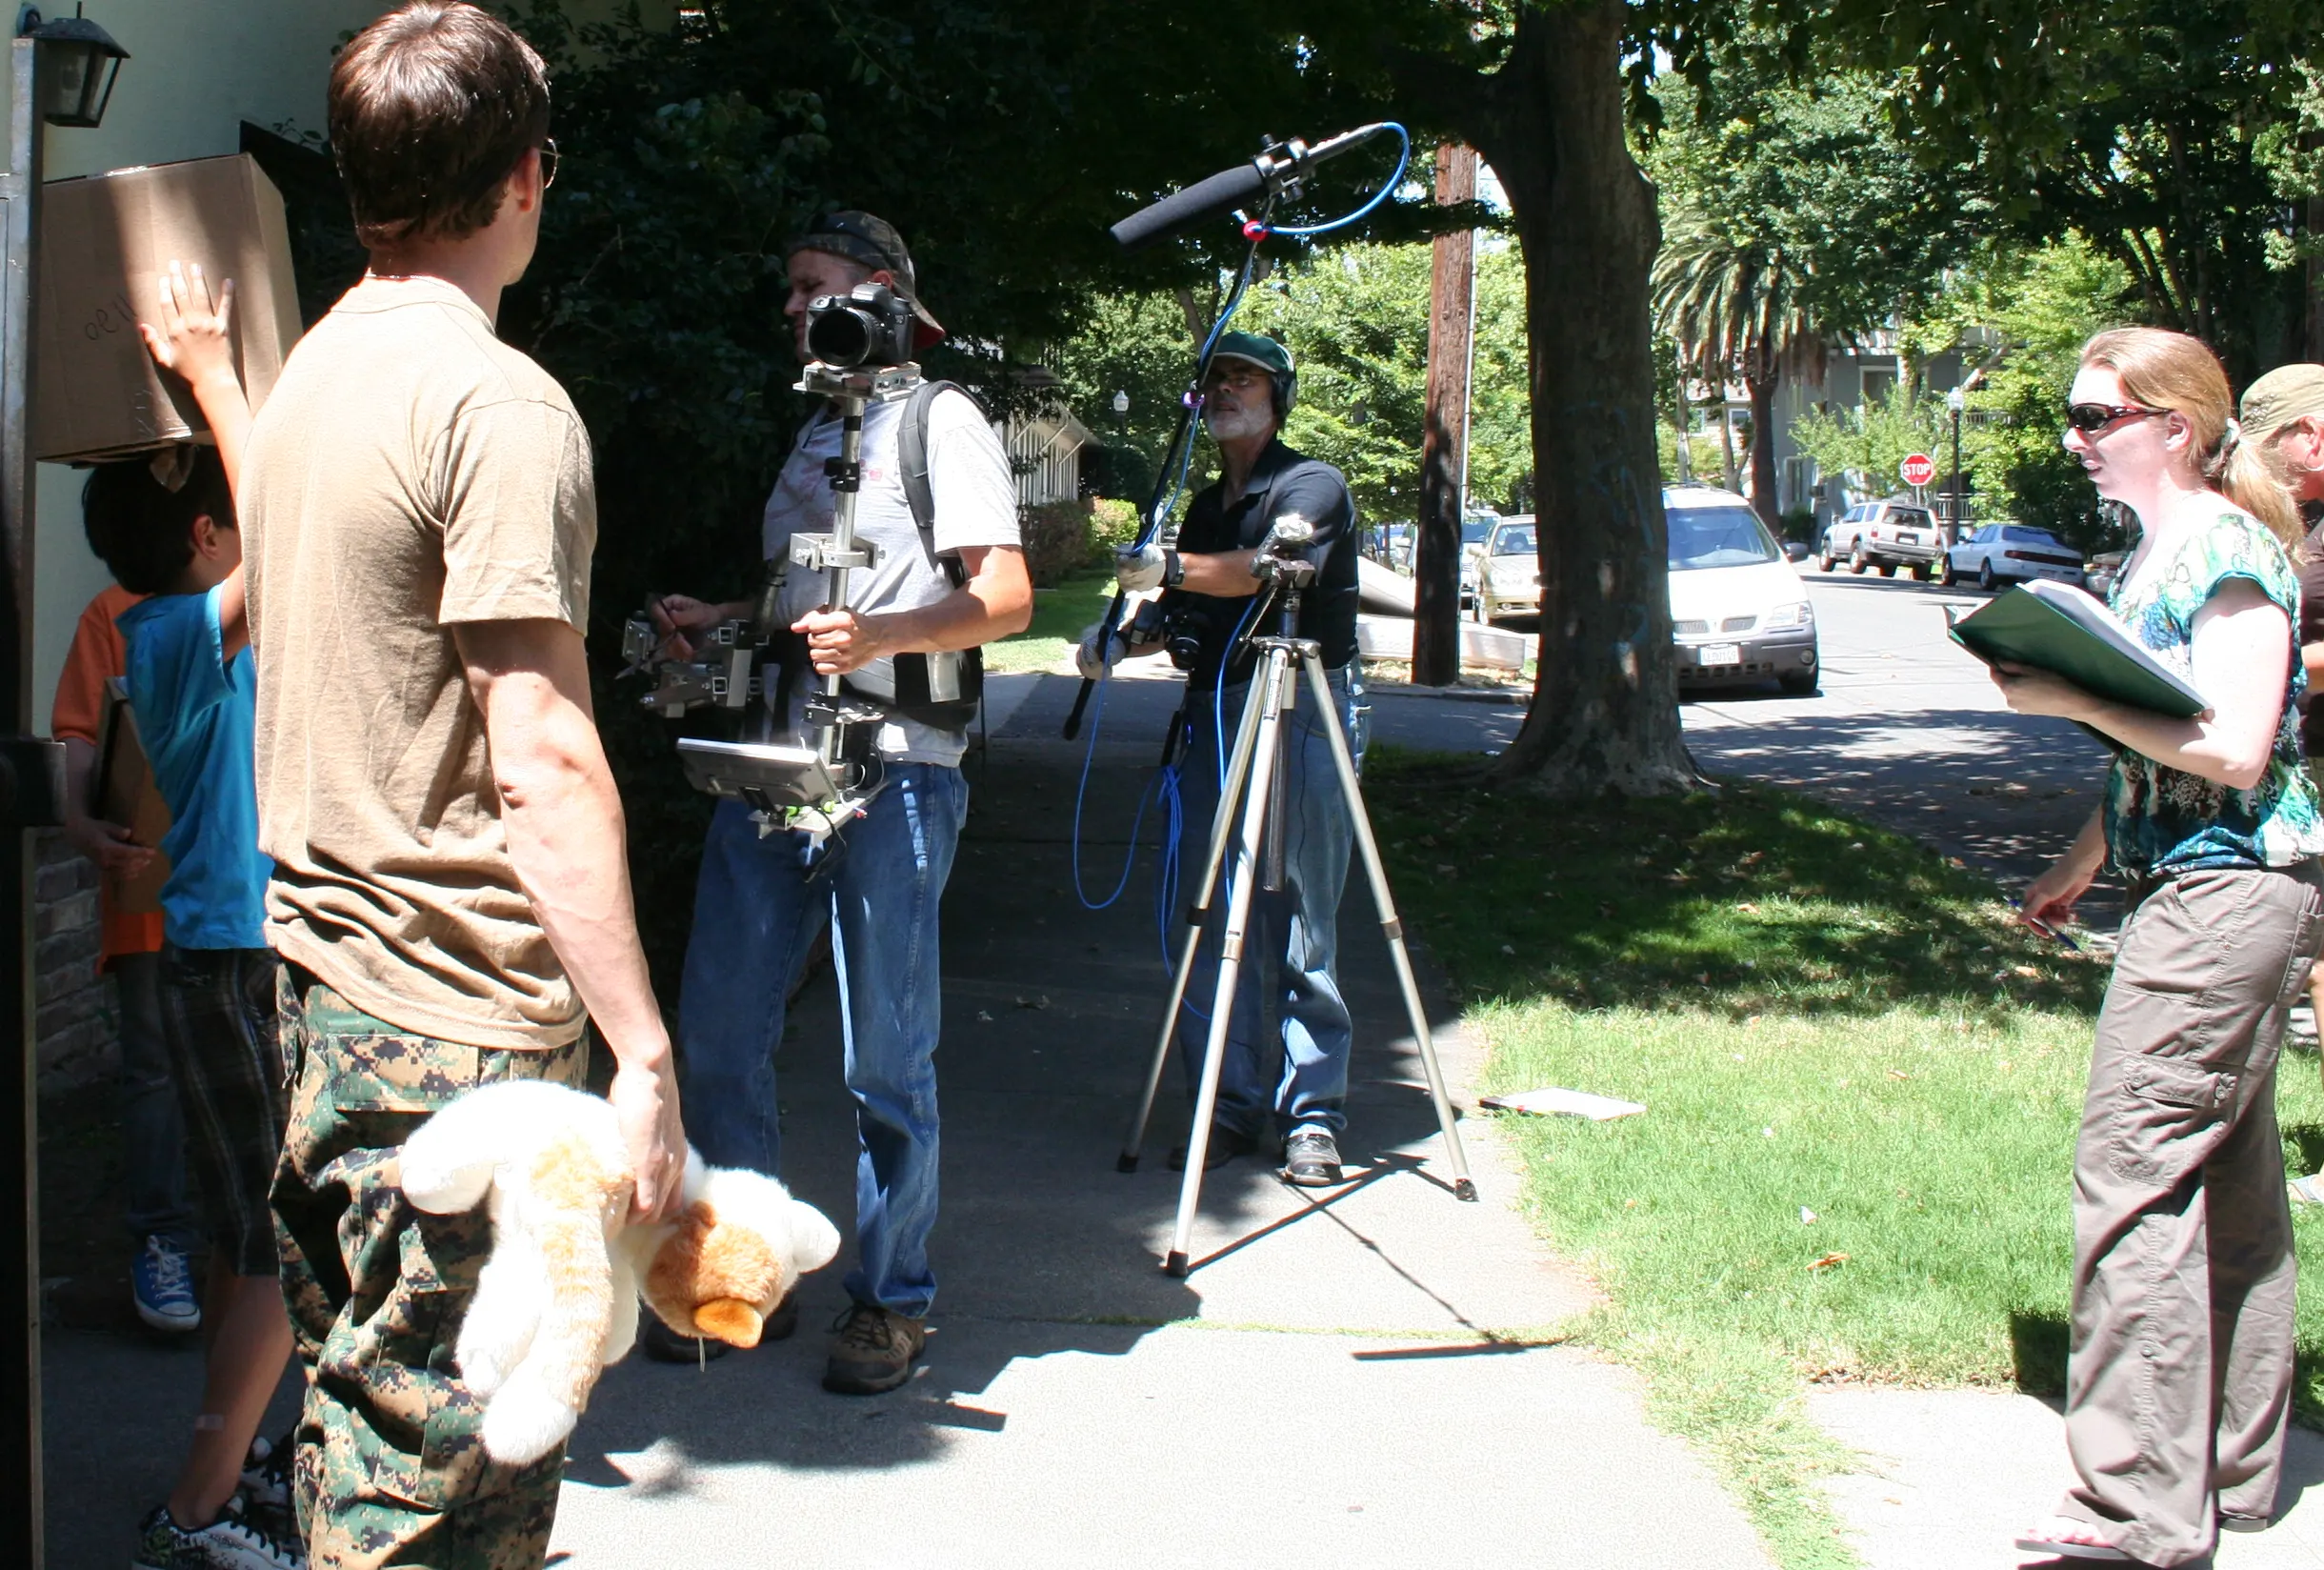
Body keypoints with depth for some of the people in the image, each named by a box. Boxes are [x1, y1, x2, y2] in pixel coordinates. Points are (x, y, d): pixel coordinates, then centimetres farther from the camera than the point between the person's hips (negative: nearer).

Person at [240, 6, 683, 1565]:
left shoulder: (309, 374, 12)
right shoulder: (497, 401, -15)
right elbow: (543, 762, -21)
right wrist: (643, 1054, -19)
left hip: (323, 983, 9)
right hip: (460, 1025, -9)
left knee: (364, 1409, 18)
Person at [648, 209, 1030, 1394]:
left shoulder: (940, 420, -2)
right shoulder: (813, 431, 22)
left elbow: (1006, 597, -10)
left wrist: (881, 637, -25)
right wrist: (714, 623, 10)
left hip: (891, 773, -8)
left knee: (886, 1060, -1)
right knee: (716, 1035, 6)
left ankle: (891, 1298, 10)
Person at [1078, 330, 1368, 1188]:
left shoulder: (1313, 485, -1)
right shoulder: (1205, 505, 21)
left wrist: (1171, 568, -29)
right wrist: (1120, 639, 4)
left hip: (1305, 708, -7)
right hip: (1214, 711, 7)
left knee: (1300, 924, -6)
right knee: (1208, 923, 2)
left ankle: (1312, 1115, -2)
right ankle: (1232, 1106, 8)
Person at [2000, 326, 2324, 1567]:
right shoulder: (2158, 553, 15)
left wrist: (2075, 700, -19)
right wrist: (2083, 861, 25)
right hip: (2199, 891, 10)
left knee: (2130, 1175, -12)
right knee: (2224, 1187, 14)